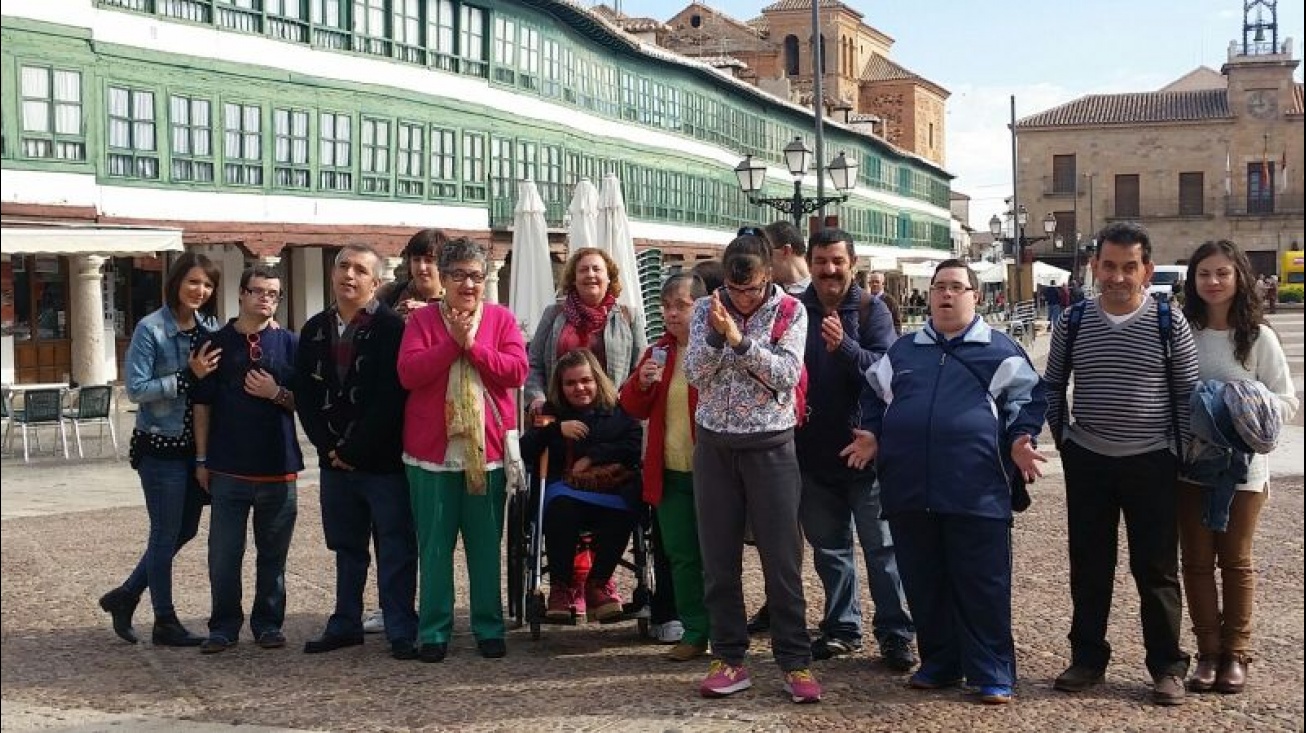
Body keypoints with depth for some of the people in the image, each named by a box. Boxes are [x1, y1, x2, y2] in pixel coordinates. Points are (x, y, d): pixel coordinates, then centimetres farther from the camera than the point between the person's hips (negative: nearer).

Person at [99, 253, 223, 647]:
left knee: (185, 530, 15)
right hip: (161, 447, -6)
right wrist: (188, 376, -20)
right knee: (165, 536, 5)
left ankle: (124, 596, 32)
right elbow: (136, 389, -15)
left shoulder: (211, 328, 4)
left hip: (196, 447, 6)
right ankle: (165, 623, 19)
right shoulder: (150, 329, -12)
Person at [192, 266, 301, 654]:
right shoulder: (217, 342, 4)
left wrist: (277, 393, -14)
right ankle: (224, 627, 15)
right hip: (228, 468, 0)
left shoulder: (289, 344, 5)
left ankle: (268, 624, 20)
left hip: (278, 466, 0)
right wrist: (202, 458, 4)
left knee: (273, 553, 8)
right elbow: (202, 403, 7)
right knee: (223, 553, 2)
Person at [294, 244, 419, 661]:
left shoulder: (391, 328, -8)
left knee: (396, 551, 0)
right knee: (347, 548, 16)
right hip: (334, 460, 6)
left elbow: (390, 398, -15)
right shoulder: (315, 329, 10)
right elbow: (304, 393, 8)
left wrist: (355, 450, -14)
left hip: (383, 460, -6)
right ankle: (345, 625, 26)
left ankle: (402, 633, 6)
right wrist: (328, 446, -4)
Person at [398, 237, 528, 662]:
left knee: (486, 545, 7)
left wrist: (473, 345, -14)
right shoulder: (422, 319, 4)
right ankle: (433, 631, 14)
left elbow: (517, 371, -7)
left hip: (488, 451, 1)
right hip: (432, 451, 0)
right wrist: (452, 341, -15)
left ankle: (489, 628, 17)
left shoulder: (501, 319, 6)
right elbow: (408, 373, -10)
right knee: (435, 546, 5)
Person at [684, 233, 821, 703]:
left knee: (782, 558, 0)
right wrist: (716, 334, -23)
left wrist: (740, 340, -23)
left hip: (770, 446, -2)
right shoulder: (706, 310, 2)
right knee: (718, 558, 7)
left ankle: (795, 660, 8)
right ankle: (729, 658, 16)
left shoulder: (790, 312, -3)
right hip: (714, 446, 2)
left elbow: (788, 374, -15)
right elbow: (696, 374, -7)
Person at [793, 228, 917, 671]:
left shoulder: (870, 310, -5)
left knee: (882, 546, 3)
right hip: (813, 451, 3)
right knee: (828, 546, 13)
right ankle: (841, 628, 25)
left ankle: (895, 634, 8)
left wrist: (844, 345, -30)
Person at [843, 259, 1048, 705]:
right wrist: (873, 435, 8)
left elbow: (1029, 399, 6)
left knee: (982, 586, -1)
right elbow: (876, 397, 23)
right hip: (910, 489, 4)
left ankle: (992, 673, 8)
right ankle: (939, 663, 24)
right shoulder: (903, 350, 16)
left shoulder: (1000, 350, 6)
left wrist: (1021, 440, -9)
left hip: (977, 492, -4)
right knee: (924, 585, 10)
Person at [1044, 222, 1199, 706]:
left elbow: (1188, 393, 0)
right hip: (1087, 462, 2)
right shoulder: (1073, 321, 1)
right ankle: (1088, 657, 23)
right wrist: (1064, 440, 7)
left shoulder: (1169, 322, -5)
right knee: (1088, 566, 10)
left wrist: (1181, 452, -2)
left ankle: (1167, 666, 17)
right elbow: (1053, 386, 12)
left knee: (1156, 569, 5)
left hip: (1151, 463, -2)